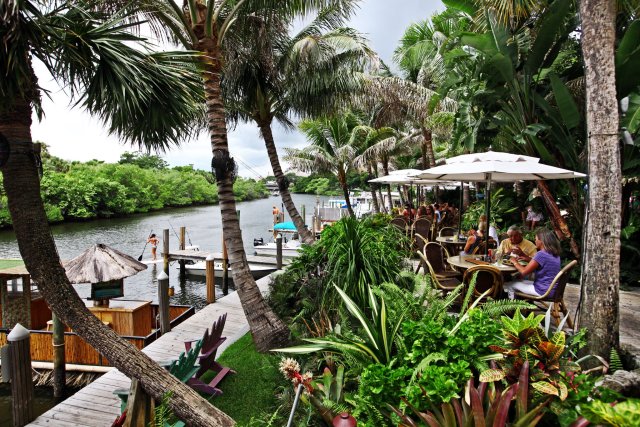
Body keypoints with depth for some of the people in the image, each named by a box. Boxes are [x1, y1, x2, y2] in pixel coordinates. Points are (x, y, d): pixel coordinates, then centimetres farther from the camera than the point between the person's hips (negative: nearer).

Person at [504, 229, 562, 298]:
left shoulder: (541, 254, -22)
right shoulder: (555, 254, 6)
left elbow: (524, 271, -21)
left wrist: (515, 262, -5)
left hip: (543, 292, -9)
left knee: (509, 284, 2)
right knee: (520, 281, 25)